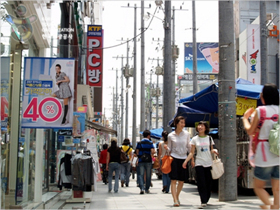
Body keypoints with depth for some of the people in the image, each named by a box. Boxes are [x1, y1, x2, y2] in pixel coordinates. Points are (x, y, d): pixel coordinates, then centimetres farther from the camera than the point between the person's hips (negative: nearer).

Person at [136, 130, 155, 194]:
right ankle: (147, 189, 15)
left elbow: (137, 152, 0)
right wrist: (151, 155, 9)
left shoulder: (139, 143, 4)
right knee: (148, 175, 10)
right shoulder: (150, 143, -2)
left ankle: (141, 188, -17)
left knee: (141, 175, 0)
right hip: (148, 160, -1)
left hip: (141, 161, 1)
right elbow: (152, 151, -12)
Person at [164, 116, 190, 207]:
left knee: (181, 181, 7)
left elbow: (188, 147, 10)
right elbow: (170, 149, 7)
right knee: (174, 180, -9)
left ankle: (177, 196, 27)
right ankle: (175, 200, -9)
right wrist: (166, 148, -15)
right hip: (174, 158, -2)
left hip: (183, 158, 2)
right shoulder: (170, 135, 1)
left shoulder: (186, 134, 5)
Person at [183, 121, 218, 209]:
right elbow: (192, 152, 6)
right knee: (201, 183, -7)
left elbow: (211, 150, 14)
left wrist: (214, 151, -8)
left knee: (208, 183, 3)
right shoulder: (195, 139, 5)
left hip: (209, 163, 1)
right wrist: (186, 161, -4)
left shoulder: (209, 138, 8)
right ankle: (203, 202, -9)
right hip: (199, 163, -1)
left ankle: (206, 200, 16)